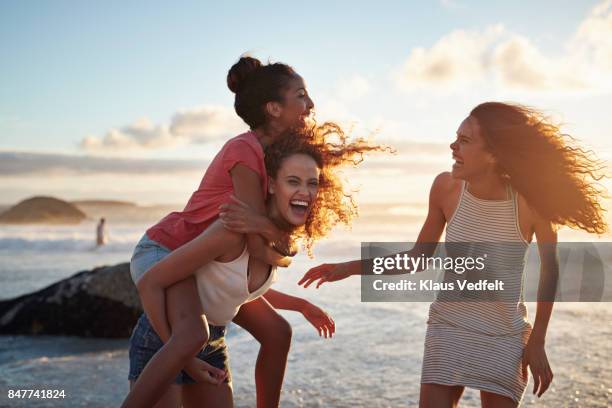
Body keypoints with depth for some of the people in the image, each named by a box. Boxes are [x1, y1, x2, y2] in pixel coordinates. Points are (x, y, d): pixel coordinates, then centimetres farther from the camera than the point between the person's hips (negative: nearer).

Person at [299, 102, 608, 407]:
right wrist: (350, 268, -6)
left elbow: (549, 268, -2)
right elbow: (419, 257, 0)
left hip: (505, 338, -1)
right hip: (447, 329, 2)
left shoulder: (529, 200, -18)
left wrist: (537, 342, 0)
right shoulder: (446, 187, -12)